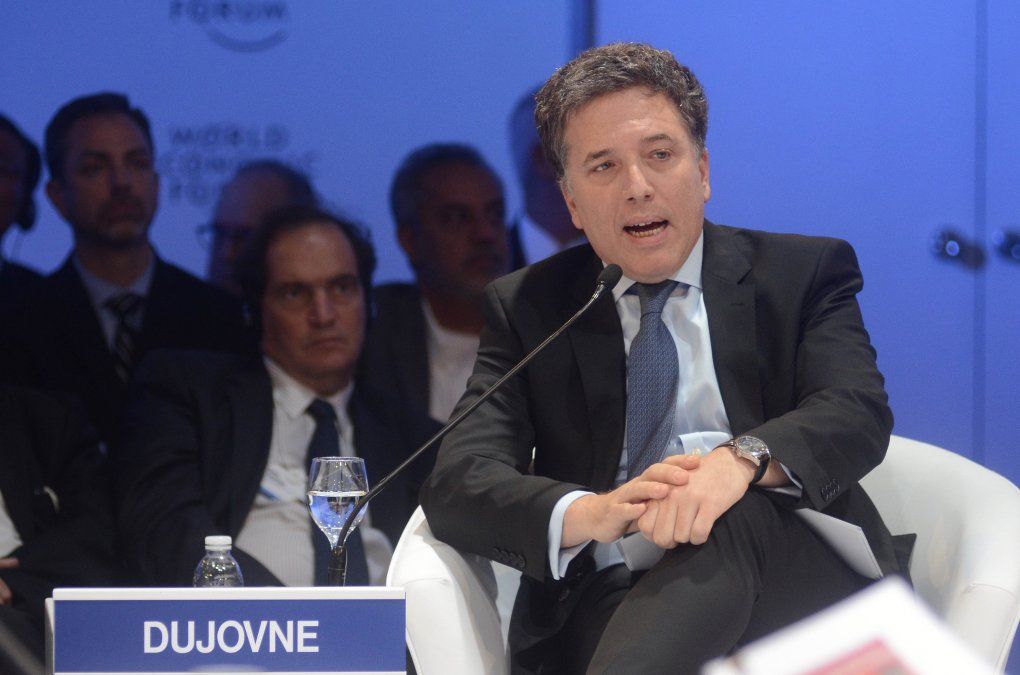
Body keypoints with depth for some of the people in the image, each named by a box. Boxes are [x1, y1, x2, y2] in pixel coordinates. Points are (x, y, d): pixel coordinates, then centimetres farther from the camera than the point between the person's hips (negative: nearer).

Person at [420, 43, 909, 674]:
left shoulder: (805, 274, 15)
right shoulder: (527, 308, 17)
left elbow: (859, 412, -3)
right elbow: (457, 483, 3)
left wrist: (741, 458, -27)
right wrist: (591, 513, -21)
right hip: (605, 607, -1)